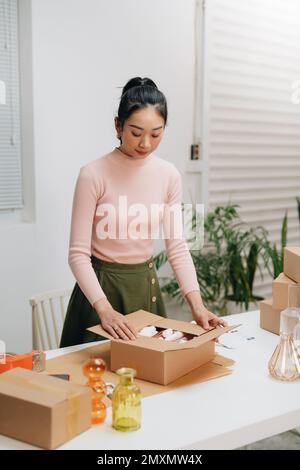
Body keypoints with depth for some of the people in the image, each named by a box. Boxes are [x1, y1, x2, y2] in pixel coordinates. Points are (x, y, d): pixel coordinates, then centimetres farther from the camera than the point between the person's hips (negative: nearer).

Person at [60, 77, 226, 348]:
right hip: (102, 284, -4)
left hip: (146, 284, 4)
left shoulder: (169, 175, -5)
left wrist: (196, 304, -14)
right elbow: (79, 254, -18)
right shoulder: (93, 175, -18)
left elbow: (177, 246, -2)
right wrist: (104, 309, -30)